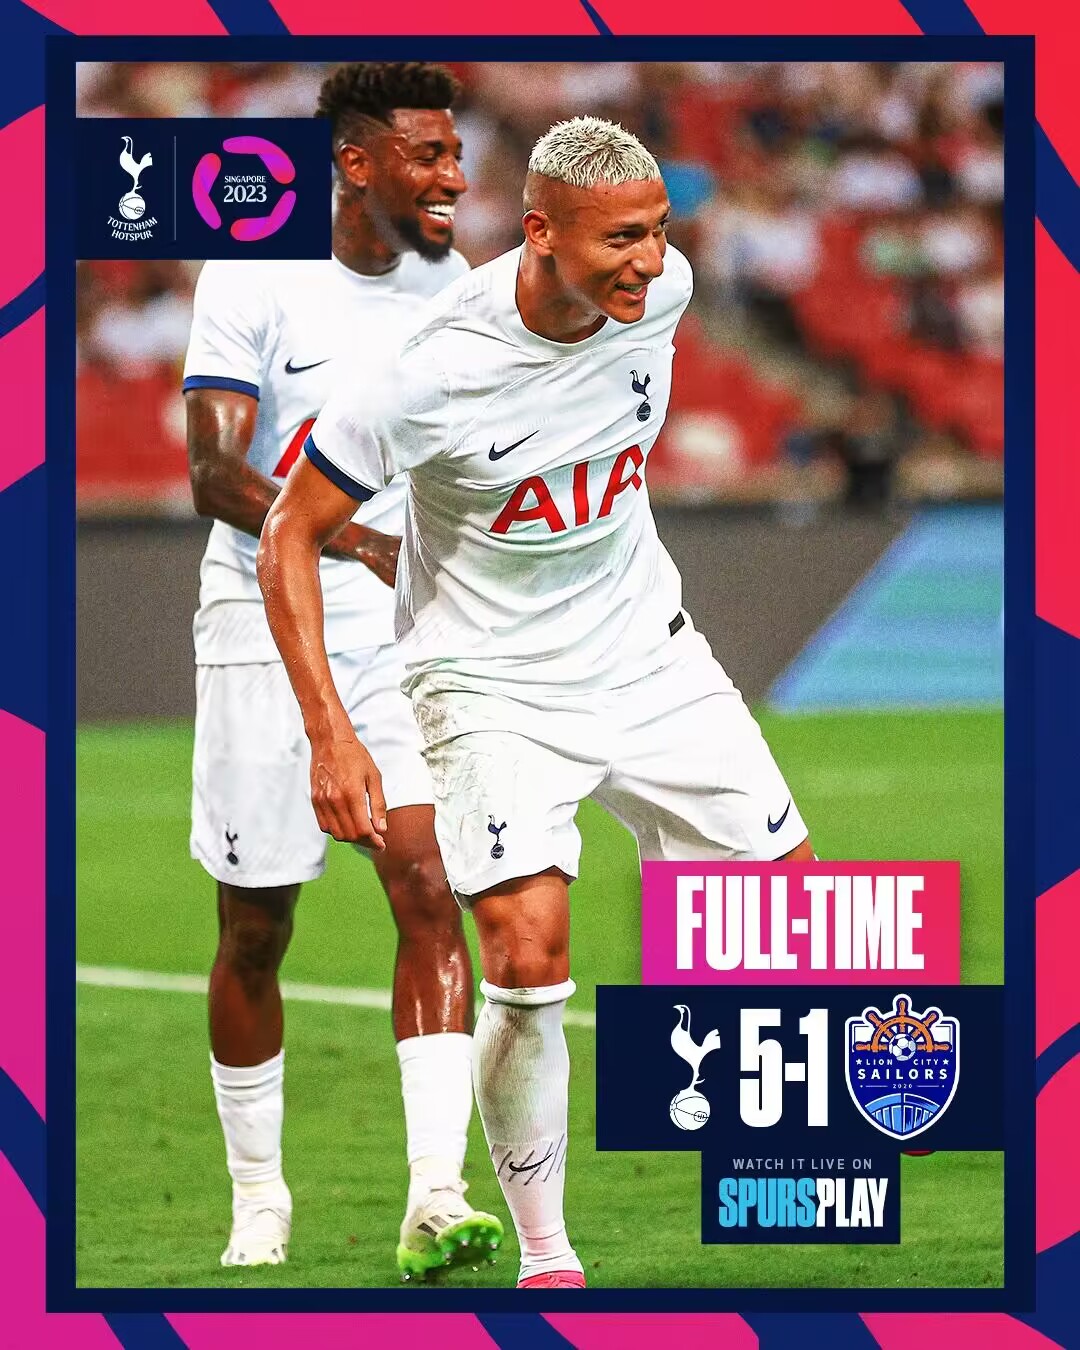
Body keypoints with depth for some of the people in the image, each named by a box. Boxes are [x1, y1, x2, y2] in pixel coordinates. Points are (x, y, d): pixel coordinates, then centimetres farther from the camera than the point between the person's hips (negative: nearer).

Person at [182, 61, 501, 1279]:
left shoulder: (458, 291, 6)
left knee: (431, 890, -14)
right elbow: (215, 474, -19)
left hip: (407, 636, 3)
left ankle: (435, 1200, -19)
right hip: (266, 631, -3)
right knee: (255, 930, 5)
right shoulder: (250, 278, -9)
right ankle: (257, 1202, 21)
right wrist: (361, 543, -31)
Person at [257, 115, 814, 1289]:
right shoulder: (438, 367, -27)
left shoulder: (660, 288, -12)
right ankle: (543, 1256, -5)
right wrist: (329, 736, -22)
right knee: (530, 954, -21)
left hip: (647, 651, 5)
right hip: (493, 682, -5)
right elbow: (290, 534, -17)